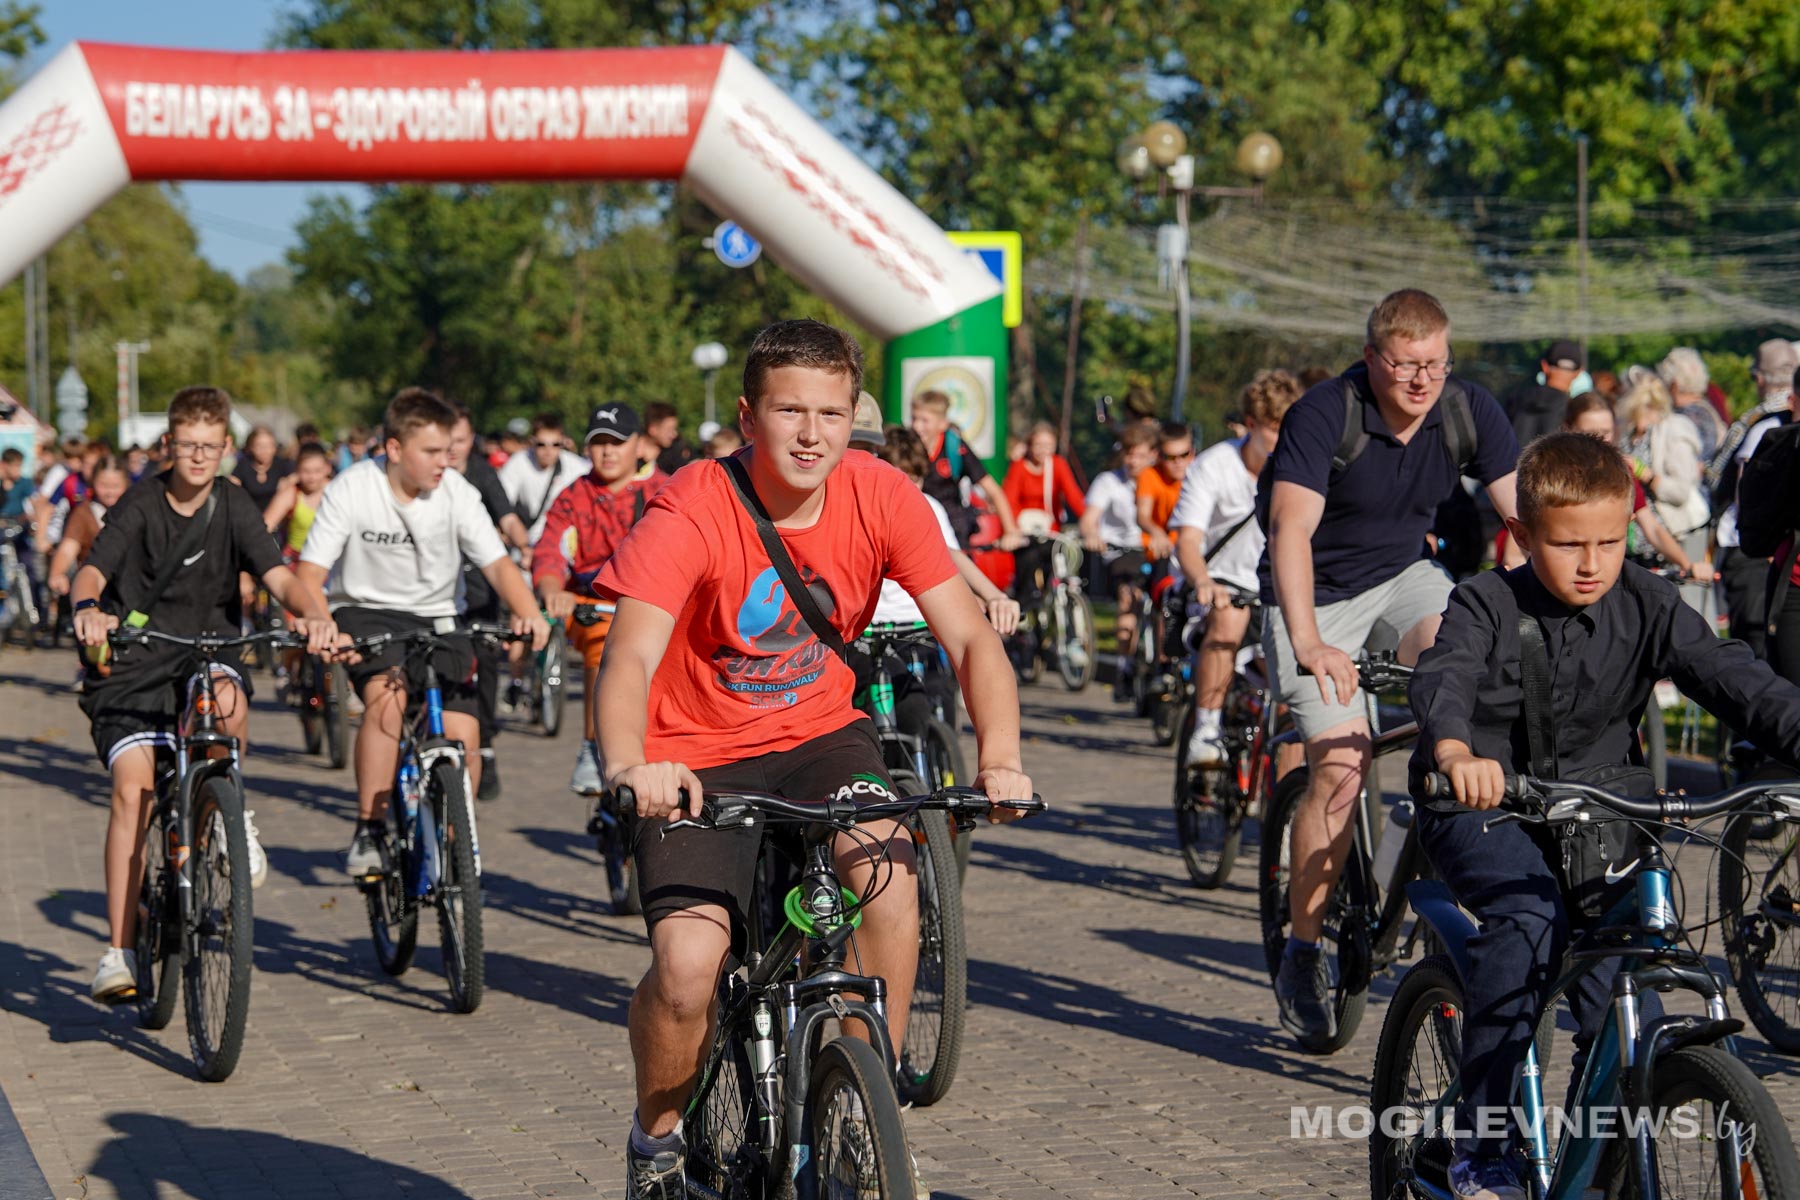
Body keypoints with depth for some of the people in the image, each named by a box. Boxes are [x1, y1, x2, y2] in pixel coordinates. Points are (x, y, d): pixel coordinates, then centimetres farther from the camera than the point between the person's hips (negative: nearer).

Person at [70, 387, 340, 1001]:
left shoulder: (233, 507, 0)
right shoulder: (141, 505, -5)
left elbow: (278, 574, -12)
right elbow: (93, 568, -18)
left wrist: (315, 614, -34)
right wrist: (88, 609, -42)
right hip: (135, 662, -1)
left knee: (227, 702, -35)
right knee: (132, 791, -16)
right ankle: (119, 952, -11)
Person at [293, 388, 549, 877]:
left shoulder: (457, 493, -9)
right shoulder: (352, 489, -14)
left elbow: (498, 563, -11)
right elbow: (309, 574, -16)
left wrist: (529, 614, -31)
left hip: (434, 617, 2)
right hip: (365, 612, -2)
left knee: (463, 732, -15)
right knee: (388, 695, -32)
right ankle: (367, 833, -22)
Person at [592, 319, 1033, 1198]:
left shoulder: (881, 498, -12)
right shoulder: (692, 512, -22)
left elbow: (970, 639, -14)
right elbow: (630, 657, -34)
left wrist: (1000, 756, -32)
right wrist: (626, 766, -54)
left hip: (818, 736, 3)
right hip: (698, 758, -3)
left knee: (887, 878, -27)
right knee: (688, 964, -22)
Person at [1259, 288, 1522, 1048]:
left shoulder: (1469, 412, -11)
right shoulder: (1325, 415, -23)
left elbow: (1524, 516, -12)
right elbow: (1291, 528, -32)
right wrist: (1307, 642, -42)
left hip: (1402, 578, 4)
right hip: (1316, 597, -4)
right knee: (1341, 766, -18)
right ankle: (1302, 955, -4)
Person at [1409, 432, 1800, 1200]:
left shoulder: (1645, 605, -3)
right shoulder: (1486, 604, -11)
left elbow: (1726, 673, -14)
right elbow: (1443, 677, -29)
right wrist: (1455, 751, -53)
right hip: (1481, 807, -3)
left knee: (1623, 998, -14)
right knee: (1530, 915, -32)